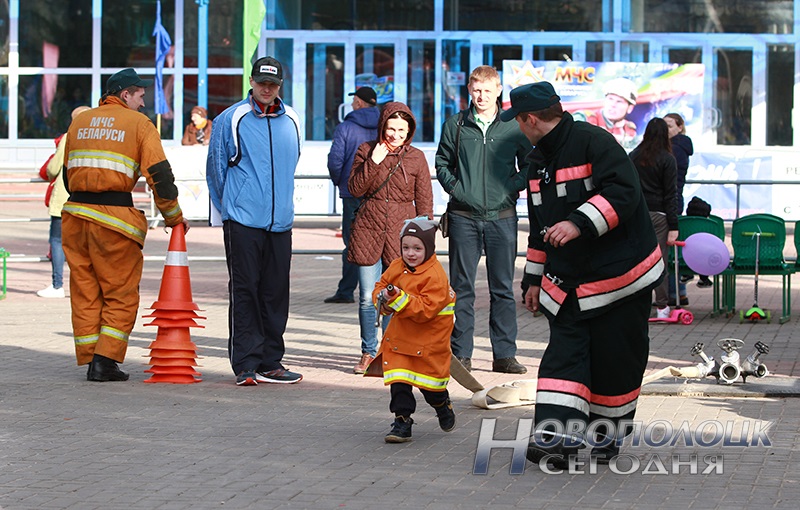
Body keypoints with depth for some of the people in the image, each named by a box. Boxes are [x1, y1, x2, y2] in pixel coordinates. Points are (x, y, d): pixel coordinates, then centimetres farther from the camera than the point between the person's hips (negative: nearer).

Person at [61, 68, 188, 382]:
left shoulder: (79, 122, 16)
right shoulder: (139, 124, 1)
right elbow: (159, 174, -4)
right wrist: (174, 217, 5)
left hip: (75, 214, 5)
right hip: (114, 218, -5)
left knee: (84, 291, 11)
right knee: (120, 293, 3)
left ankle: (89, 359, 11)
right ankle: (106, 360, -5)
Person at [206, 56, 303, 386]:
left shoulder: (292, 121, 10)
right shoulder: (232, 119, -2)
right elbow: (216, 168, 6)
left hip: (280, 222, 4)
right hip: (243, 222, -4)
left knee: (276, 293, 7)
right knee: (245, 293, -4)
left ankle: (270, 362, 14)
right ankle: (245, 365, -2)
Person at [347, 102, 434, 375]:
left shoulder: (416, 158, 4)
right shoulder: (366, 150, 6)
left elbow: (424, 201, 6)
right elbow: (355, 188, 0)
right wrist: (373, 162, -12)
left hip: (401, 233, -1)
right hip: (368, 229, 1)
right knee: (367, 297, 0)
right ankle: (368, 352, 14)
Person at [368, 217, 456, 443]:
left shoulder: (435, 276, -21)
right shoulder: (397, 267, 1)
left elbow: (426, 309, -27)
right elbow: (381, 286, 12)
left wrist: (399, 298, -35)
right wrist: (382, 299, -12)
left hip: (429, 337, -5)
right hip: (400, 335, 5)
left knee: (429, 378, 8)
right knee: (398, 379, -5)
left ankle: (443, 407, 38)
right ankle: (402, 421, 1)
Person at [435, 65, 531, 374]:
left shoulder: (513, 126, 3)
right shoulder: (456, 125, 5)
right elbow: (442, 161, 15)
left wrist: (512, 188, -3)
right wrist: (453, 187, 0)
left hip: (502, 217, 0)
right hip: (464, 217, 0)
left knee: (503, 288, 4)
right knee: (462, 287, 3)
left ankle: (504, 354, 9)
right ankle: (461, 354, 9)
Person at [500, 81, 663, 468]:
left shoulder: (594, 142, -13)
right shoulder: (538, 161, 14)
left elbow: (623, 193, -25)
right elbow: (539, 227, 22)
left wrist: (580, 224, -34)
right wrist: (535, 279, 21)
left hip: (619, 274, -7)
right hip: (566, 283, 7)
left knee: (614, 361, 1)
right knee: (564, 353, -6)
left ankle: (606, 434, 17)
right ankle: (555, 434, -15)